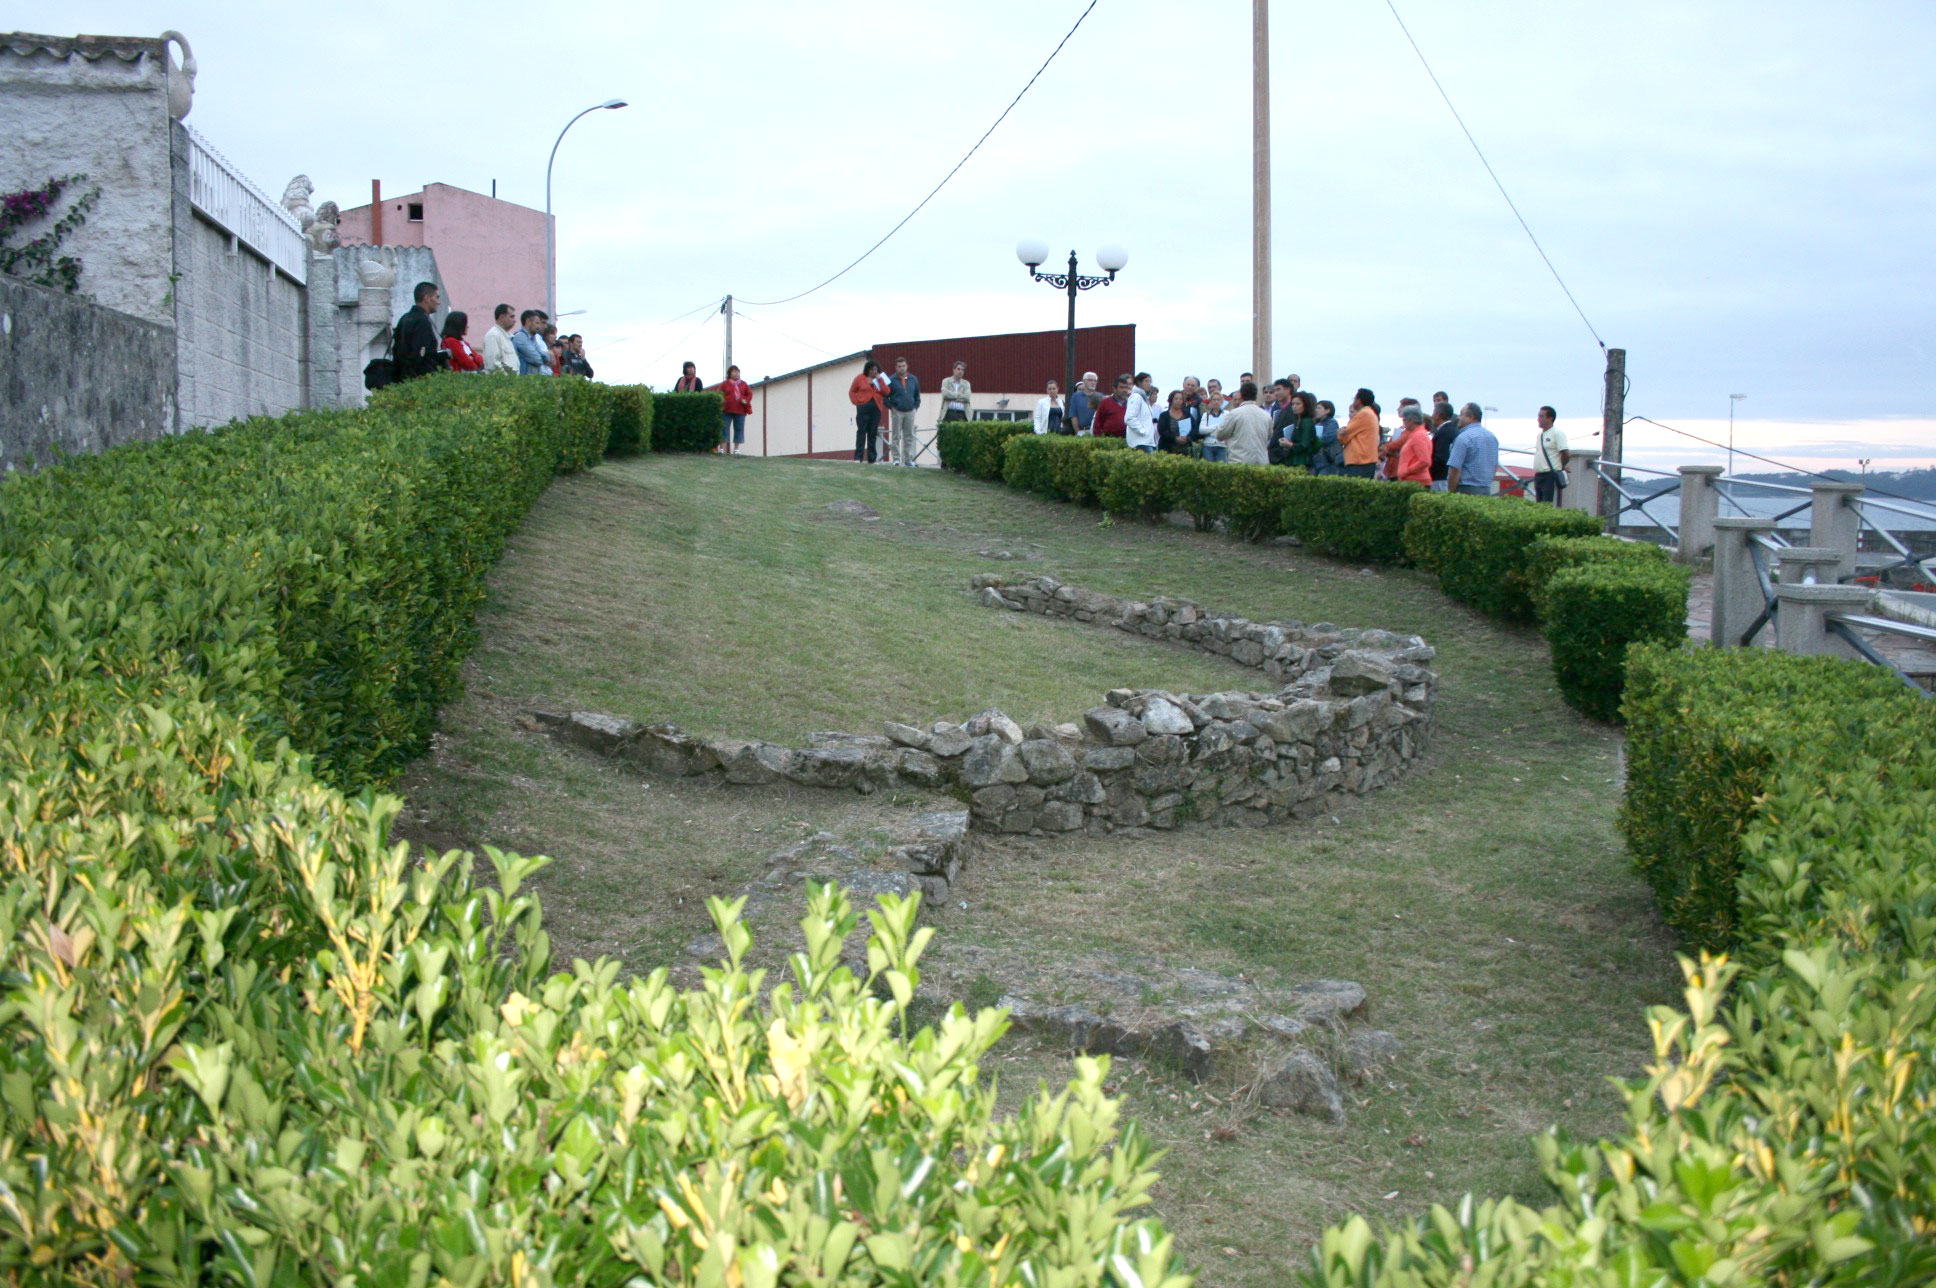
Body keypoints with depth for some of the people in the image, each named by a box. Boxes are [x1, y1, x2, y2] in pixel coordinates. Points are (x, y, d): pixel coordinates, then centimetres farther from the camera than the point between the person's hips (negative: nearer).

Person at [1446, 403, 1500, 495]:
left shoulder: (1463, 437, -13)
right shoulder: (1492, 437, 13)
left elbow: (1454, 470, -16)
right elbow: (1495, 466, 20)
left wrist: (1450, 493, -8)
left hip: (1466, 490, -8)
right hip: (1486, 490, 8)